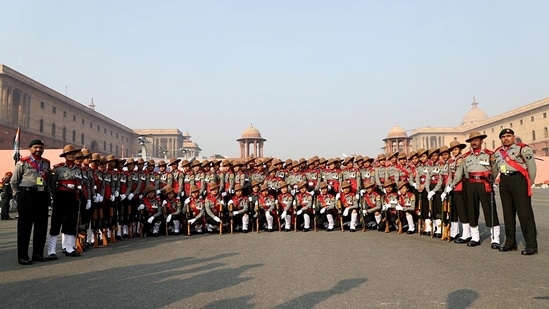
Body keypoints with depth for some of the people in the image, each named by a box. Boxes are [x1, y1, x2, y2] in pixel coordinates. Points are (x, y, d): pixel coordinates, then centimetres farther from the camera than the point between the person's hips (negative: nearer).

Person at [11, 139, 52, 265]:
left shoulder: (46, 163, 13)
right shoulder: (23, 162, 1)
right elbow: (14, 182, 4)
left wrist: (47, 193, 13)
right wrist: (20, 195, 3)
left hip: (42, 196, 5)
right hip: (27, 195, -5)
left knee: (41, 226, 7)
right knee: (24, 226, 0)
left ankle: (38, 253, 18)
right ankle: (22, 256, 6)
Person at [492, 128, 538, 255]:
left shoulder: (523, 149, -3)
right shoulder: (497, 152, 16)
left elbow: (531, 167, -4)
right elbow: (494, 169, 23)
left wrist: (529, 184, -3)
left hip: (518, 179, -6)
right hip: (504, 181, 6)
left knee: (524, 212, -7)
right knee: (508, 212, 10)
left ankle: (531, 245, -4)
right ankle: (510, 242, 18)